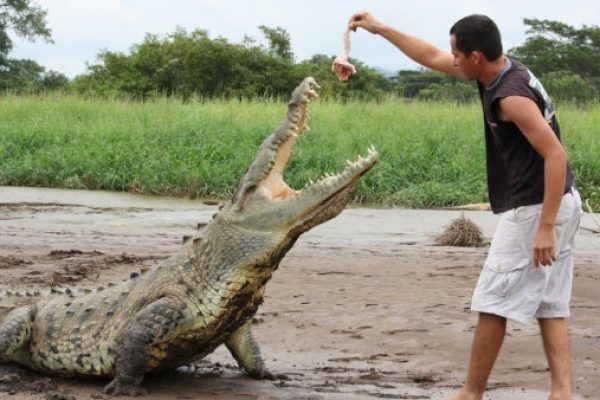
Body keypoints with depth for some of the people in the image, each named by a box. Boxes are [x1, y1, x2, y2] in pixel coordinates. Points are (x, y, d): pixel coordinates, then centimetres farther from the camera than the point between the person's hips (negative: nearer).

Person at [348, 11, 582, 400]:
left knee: (493, 304, 0)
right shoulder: (500, 70, 8)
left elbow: (556, 155, -25)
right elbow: (431, 57, 21)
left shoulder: (511, 95, -21)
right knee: (550, 306, 9)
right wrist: (379, 28, 23)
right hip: (559, 204, 10)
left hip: (535, 209, -10)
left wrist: (544, 228, -27)